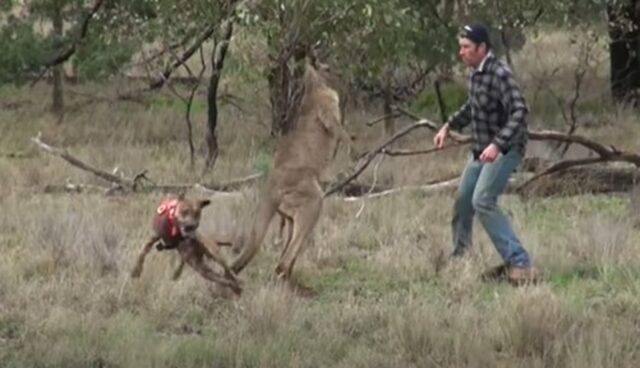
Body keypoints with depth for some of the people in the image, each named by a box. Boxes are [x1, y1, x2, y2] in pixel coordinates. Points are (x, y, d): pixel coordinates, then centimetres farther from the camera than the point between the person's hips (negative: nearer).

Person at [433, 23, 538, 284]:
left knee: (483, 201, -23)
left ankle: (519, 264, -24)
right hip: (481, 150, 9)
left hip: (504, 148, -9)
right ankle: (458, 258, 38)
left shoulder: (499, 74, -22)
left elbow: (519, 111, -32)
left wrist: (497, 145, -41)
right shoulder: (475, 73, 6)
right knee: (463, 201, 17)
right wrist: (449, 126, 18)